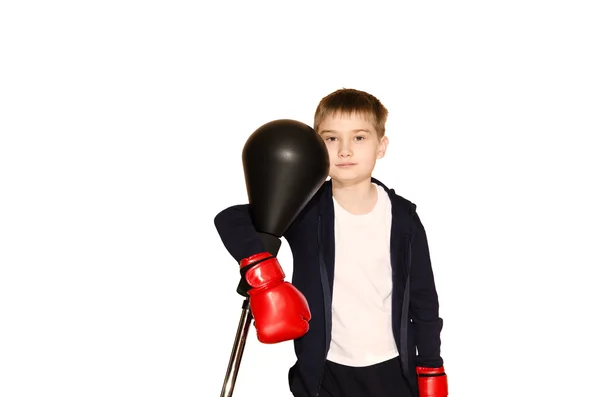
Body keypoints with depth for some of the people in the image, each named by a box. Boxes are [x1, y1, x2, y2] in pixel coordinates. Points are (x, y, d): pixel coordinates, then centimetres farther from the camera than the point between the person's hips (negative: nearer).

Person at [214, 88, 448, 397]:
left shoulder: (403, 218, -5)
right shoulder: (306, 210, -9)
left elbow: (424, 302, 1)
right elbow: (229, 220, -14)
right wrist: (263, 279, -27)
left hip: (392, 371, 1)